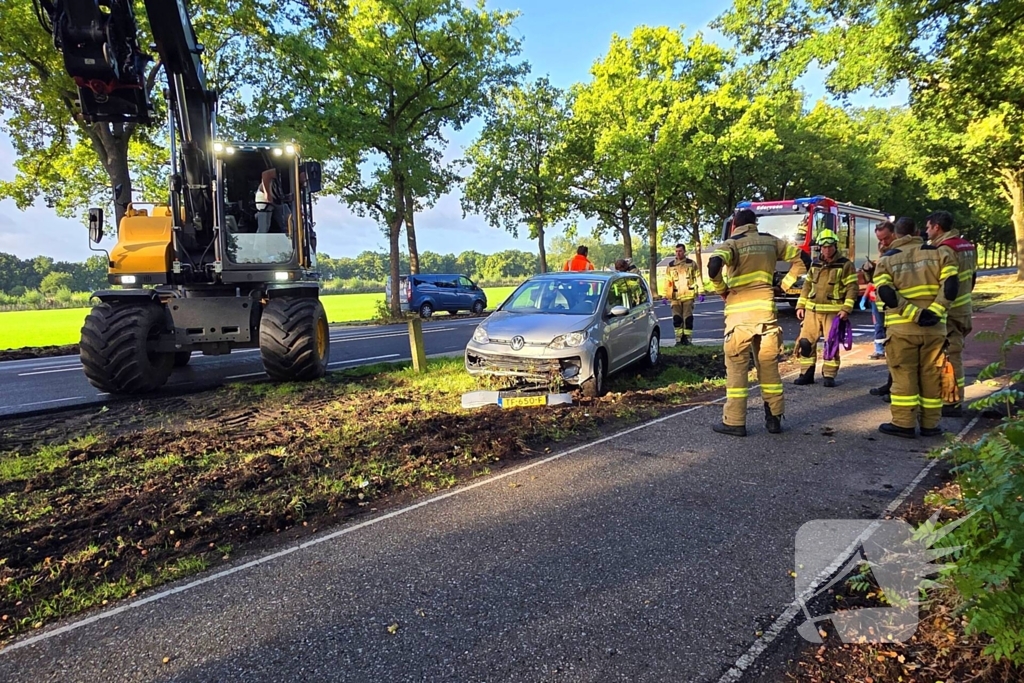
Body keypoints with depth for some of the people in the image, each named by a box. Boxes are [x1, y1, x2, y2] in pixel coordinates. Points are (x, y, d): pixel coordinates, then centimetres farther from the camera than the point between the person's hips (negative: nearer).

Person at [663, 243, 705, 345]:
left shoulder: (691, 263, 5)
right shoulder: (670, 265, 9)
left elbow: (698, 278, 5)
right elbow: (667, 281, 9)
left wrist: (701, 292, -2)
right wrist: (665, 295, 4)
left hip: (688, 295, -1)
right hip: (675, 296, 1)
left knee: (688, 318, -1)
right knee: (677, 318, -1)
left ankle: (688, 339, 7)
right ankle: (679, 339, 8)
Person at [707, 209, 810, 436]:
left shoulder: (732, 243, -2)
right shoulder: (771, 241, 12)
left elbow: (714, 264, -22)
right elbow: (803, 259, 17)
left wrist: (721, 290, -6)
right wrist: (784, 285, 16)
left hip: (739, 313, -4)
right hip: (766, 310, 4)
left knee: (736, 368, 2)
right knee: (769, 366, 13)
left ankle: (734, 422, 4)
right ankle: (774, 419, 19)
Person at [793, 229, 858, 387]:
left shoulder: (845, 264, -2)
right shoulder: (815, 264, 13)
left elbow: (852, 288, -6)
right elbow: (807, 285, 17)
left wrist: (846, 309, -15)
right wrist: (800, 306, 10)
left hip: (833, 312, -4)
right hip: (812, 310, 4)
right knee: (805, 342, 1)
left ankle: (829, 375, 9)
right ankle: (807, 374, 11)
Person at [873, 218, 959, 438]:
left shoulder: (887, 259, 3)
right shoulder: (938, 252, 7)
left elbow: (886, 294, -11)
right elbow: (951, 285, -7)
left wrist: (915, 314, -14)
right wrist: (935, 311, -11)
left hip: (901, 328, -2)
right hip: (934, 327, 2)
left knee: (904, 376, 3)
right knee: (931, 375, 10)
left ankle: (904, 424, 4)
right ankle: (930, 424, 17)